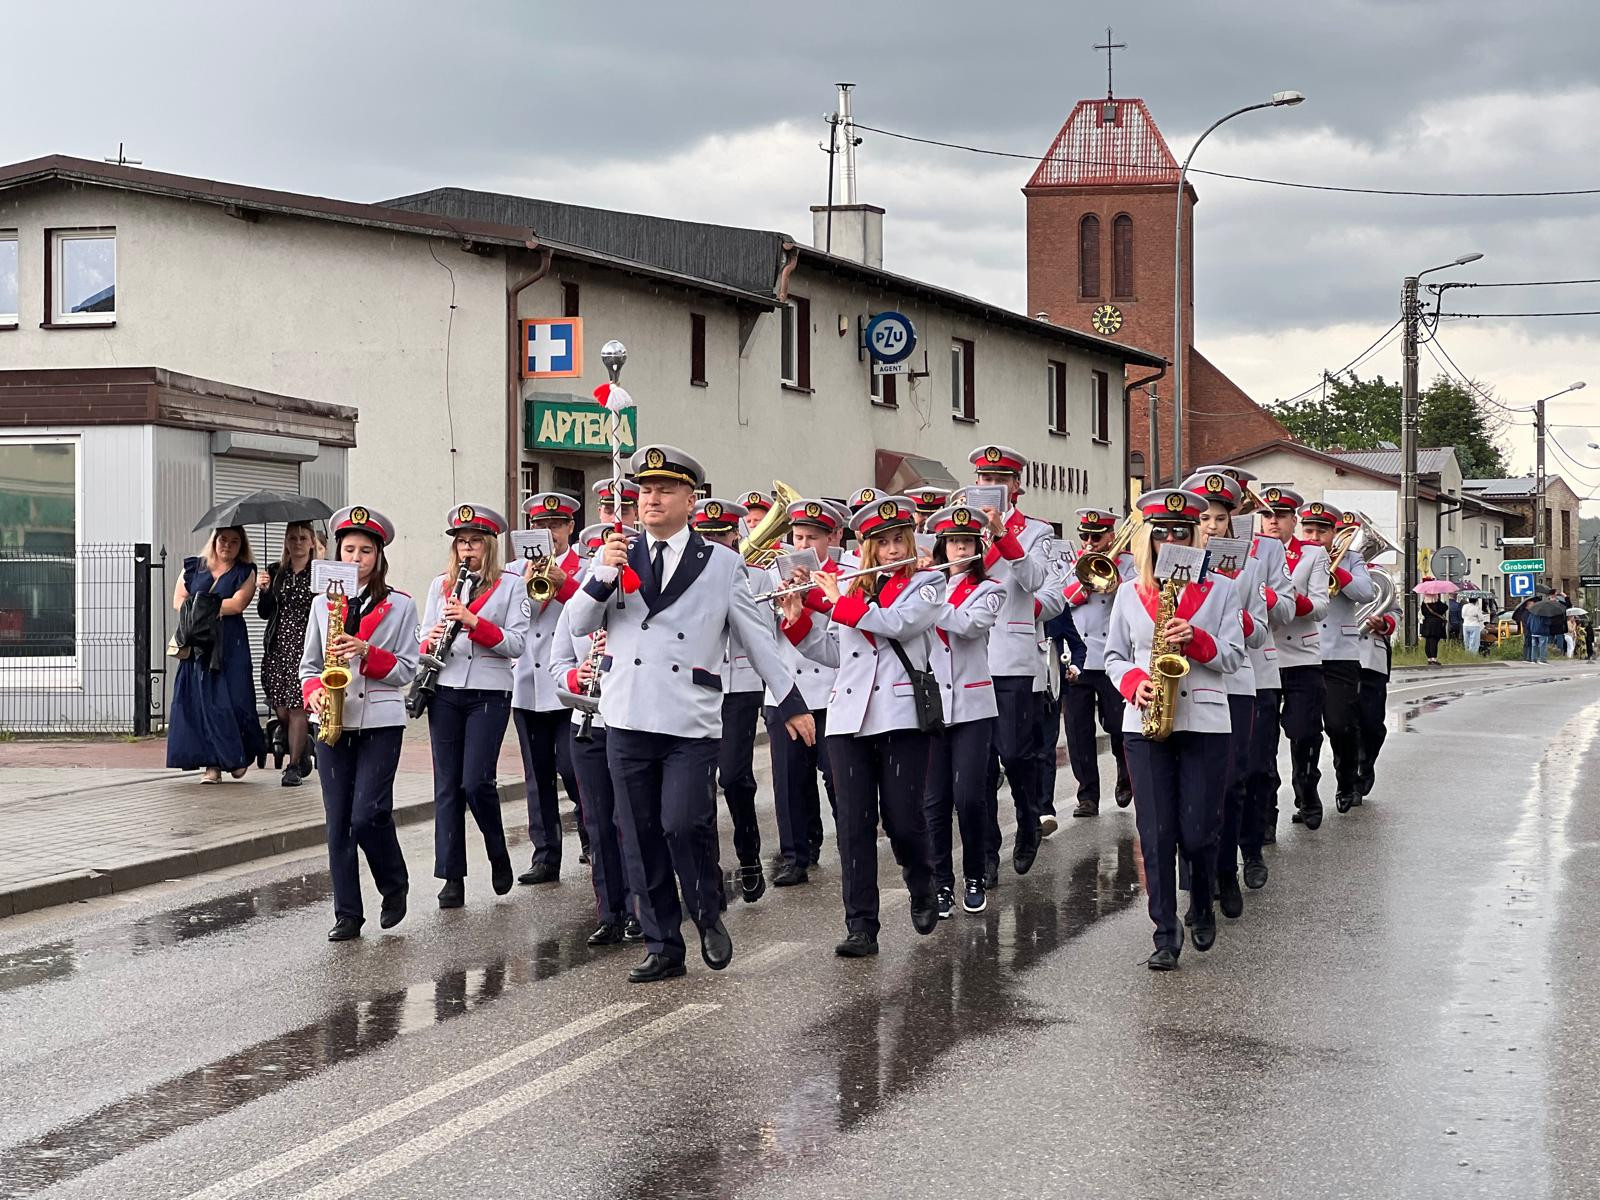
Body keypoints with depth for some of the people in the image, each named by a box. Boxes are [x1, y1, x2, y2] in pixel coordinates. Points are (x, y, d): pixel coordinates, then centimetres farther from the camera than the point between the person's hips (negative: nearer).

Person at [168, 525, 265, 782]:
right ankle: (211, 764, -5)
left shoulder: (246, 572, 9)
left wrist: (201, 606, -4)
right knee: (200, 700, -6)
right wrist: (218, 609, -7)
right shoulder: (193, 566, 15)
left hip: (230, 645, -2)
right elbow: (178, 601, 4)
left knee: (231, 699, -7)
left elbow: (237, 604, -6)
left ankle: (237, 756, 12)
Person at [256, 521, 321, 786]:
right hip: (277, 646, 4)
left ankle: (294, 766, 0)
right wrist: (264, 591, -5)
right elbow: (264, 613, 12)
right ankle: (303, 747, 29)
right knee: (281, 710, 1)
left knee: (297, 707, -8)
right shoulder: (275, 572, 11)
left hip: (306, 645, -4)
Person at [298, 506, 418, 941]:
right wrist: (313, 692, -7)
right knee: (338, 821, 2)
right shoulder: (323, 603, 10)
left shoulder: (399, 606, 1)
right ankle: (347, 914, 9)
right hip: (334, 722, 3)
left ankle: (394, 886, 14)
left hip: (380, 722, -3)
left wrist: (367, 652, -17)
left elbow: (406, 670, -1)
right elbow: (308, 665, 14)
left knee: (368, 815, -13)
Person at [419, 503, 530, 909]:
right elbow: (424, 640, 14)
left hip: (489, 694, -4)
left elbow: (516, 644, -7)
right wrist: (430, 643, -10)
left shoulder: (510, 584, 0)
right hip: (445, 691, 4)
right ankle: (452, 877, 6)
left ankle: (499, 855, 14)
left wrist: (473, 622, -18)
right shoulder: (440, 584, 12)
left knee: (475, 782, -12)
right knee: (447, 784, 2)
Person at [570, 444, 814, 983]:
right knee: (640, 838, 5)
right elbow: (579, 625, 4)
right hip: (628, 720, 3)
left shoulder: (721, 564, 5)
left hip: (691, 723, -3)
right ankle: (663, 947, 16)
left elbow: (757, 638, 9)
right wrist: (603, 576, -13)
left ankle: (709, 916, 10)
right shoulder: (616, 553, 9)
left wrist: (791, 703, 11)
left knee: (683, 825, -16)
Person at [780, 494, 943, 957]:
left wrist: (840, 601, -9)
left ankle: (923, 891, 25)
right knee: (855, 823, -2)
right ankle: (861, 927, 1)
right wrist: (797, 620, 7)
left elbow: (898, 622, -15)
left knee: (903, 819, -5)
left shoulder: (926, 583, 4)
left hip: (902, 717, -4)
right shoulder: (852, 588, 16)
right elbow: (833, 654, 19)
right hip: (849, 719, 4)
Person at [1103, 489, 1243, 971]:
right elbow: (1114, 656, 12)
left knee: (1198, 832, -2)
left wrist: (1195, 638, -17)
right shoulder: (1130, 594, 10)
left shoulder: (1220, 590, 5)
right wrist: (1134, 683, -8)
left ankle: (1202, 907, 26)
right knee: (1156, 834, -3)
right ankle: (1166, 933, 6)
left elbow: (1232, 657, 1)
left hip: (1205, 723, -1)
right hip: (1145, 724, 1)